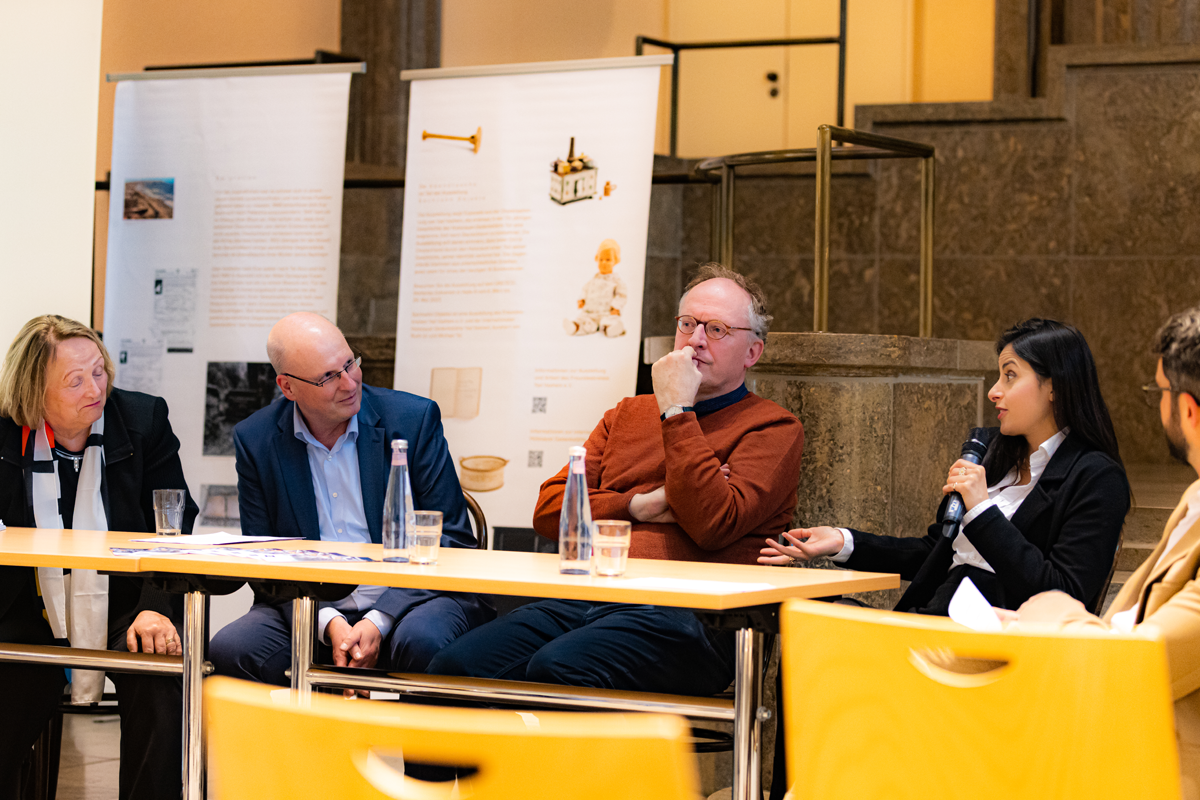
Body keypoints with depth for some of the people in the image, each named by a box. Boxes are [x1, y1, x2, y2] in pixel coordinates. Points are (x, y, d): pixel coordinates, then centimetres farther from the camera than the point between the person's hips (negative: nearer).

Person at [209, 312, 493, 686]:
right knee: (229, 649, -26)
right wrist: (328, 623, -16)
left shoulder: (414, 418, -1)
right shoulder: (255, 441, 4)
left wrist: (378, 621, -16)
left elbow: (450, 539, -2)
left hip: (406, 599, -2)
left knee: (421, 640, -36)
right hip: (308, 610, 2)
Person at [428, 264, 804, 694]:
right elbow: (548, 510, 18)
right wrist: (637, 506, 1)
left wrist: (676, 412, -5)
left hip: (682, 615, -6)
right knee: (454, 665, -22)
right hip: (582, 600, 6)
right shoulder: (628, 413, 29)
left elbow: (715, 525, -10)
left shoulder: (772, 428, 9)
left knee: (555, 670, -35)